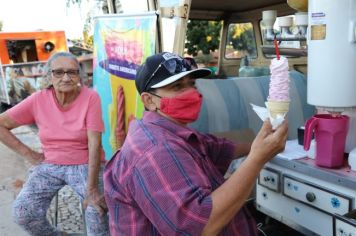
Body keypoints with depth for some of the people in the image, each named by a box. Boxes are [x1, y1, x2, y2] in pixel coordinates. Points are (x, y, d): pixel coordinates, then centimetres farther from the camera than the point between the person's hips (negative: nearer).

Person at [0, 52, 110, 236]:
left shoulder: (90, 97, -14)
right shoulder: (38, 100, -6)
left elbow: (94, 144, -19)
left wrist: (92, 188, -24)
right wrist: (28, 154, -5)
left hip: (85, 165, -3)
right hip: (49, 165, 3)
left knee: (98, 210, -27)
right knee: (22, 213, -15)